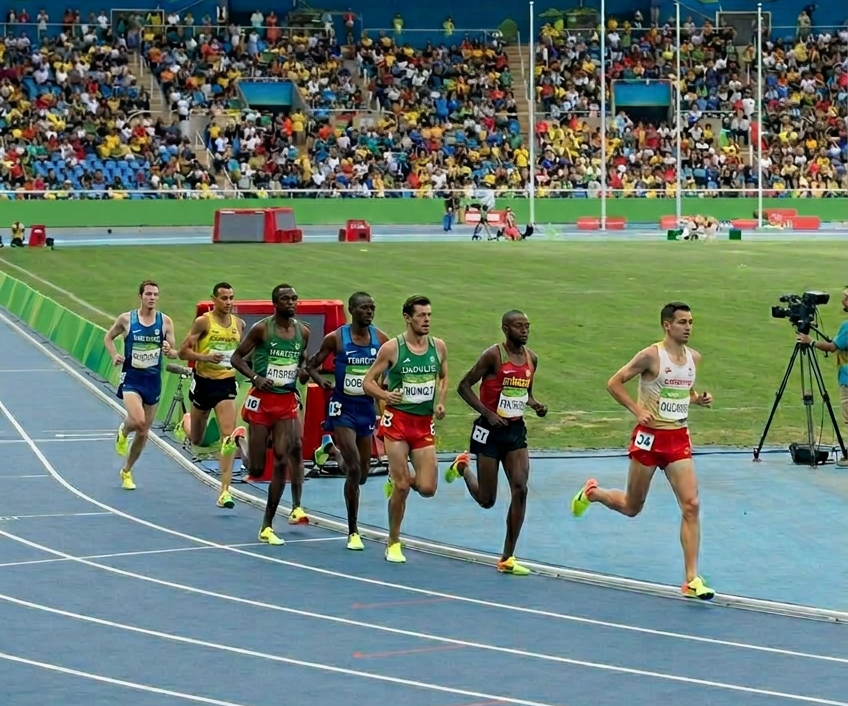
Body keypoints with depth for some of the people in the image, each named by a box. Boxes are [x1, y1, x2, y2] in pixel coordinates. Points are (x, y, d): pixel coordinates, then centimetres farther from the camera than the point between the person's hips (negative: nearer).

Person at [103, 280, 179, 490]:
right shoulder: (126, 319, -5)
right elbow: (108, 337, 11)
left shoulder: (165, 321, -2)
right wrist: (115, 356, -7)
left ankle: (127, 471, 31)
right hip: (131, 378, -3)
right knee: (138, 421, -27)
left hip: (153, 380, 3)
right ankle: (123, 431, 10)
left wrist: (169, 352, -20)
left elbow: (174, 352, 4)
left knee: (143, 432, 10)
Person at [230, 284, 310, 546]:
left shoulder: (303, 332, 5)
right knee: (256, 470, -1)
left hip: (287, 400, 3)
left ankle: (267, 526, -2)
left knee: (282, 460, -9)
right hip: (262, 400, -3)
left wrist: (303, 371, -1)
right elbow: (236, 357, -4)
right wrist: (255, 377, -20)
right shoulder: (261, 329, -8)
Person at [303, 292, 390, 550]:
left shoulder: (381, 339, -1)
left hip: (367, 408, 4)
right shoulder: (335, 338, -8)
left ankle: (331, 447, 45)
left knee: (363, 472, 13)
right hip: (343, 408, -4)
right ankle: (353, 532, -3)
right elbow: (311, 365, 2)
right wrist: (320, 380, -19)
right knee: (354, 470, -15)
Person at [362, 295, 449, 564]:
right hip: (397, 421, -4)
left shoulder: (438, 347, 3)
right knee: (402, 487, -5)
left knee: (427, 488, -4)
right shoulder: (392, 348, -8)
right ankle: (393, 544, 11)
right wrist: (386, 395, -23)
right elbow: (368, 382, -4)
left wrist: (441, 402, 2)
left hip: (425, 424, 4)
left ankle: (398, 480, 31)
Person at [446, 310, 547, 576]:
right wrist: (488, 413, -20)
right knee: (486, 500, 3)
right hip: (490, 430, -5)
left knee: (520, 490, -9)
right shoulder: (493, 355, -14)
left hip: (516, 429, 5)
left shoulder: (531, 358, 6)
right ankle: (463, 467, 38)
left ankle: (507, 559, -3)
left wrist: (535, 404, -1)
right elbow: (464, 386, -12)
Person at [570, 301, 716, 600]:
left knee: (691, 505, -9)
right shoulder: (651, 356, -12)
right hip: (650, 436, -4)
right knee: (631, 507, 9)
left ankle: (692, 580, -7)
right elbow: (614, 383, -9)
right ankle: (592, 493, 43)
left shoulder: (694, 357, 7)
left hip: (679, 438, 4)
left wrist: (699, 399, 3)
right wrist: (638, 410, -18)